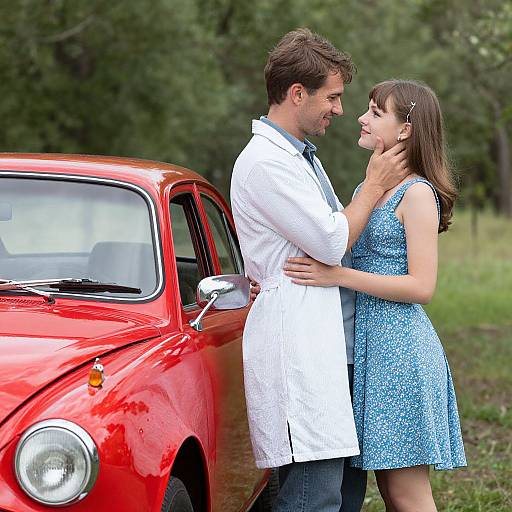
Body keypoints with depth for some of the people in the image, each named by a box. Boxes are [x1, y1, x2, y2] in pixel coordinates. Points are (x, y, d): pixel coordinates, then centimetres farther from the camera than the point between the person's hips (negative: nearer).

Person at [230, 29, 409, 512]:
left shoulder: (302, 156, 21)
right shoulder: (263, 162, -12)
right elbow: (332, 243, -14)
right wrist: (375, 184, -1)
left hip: (330, 347, 10)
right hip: (295, 350, -10)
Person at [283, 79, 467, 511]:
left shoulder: (417, 193, -10)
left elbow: (422, 286, -16)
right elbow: (342, 254, 22)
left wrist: (338, 276, -21)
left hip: (400, 346, -8)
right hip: (368, 344, 8)